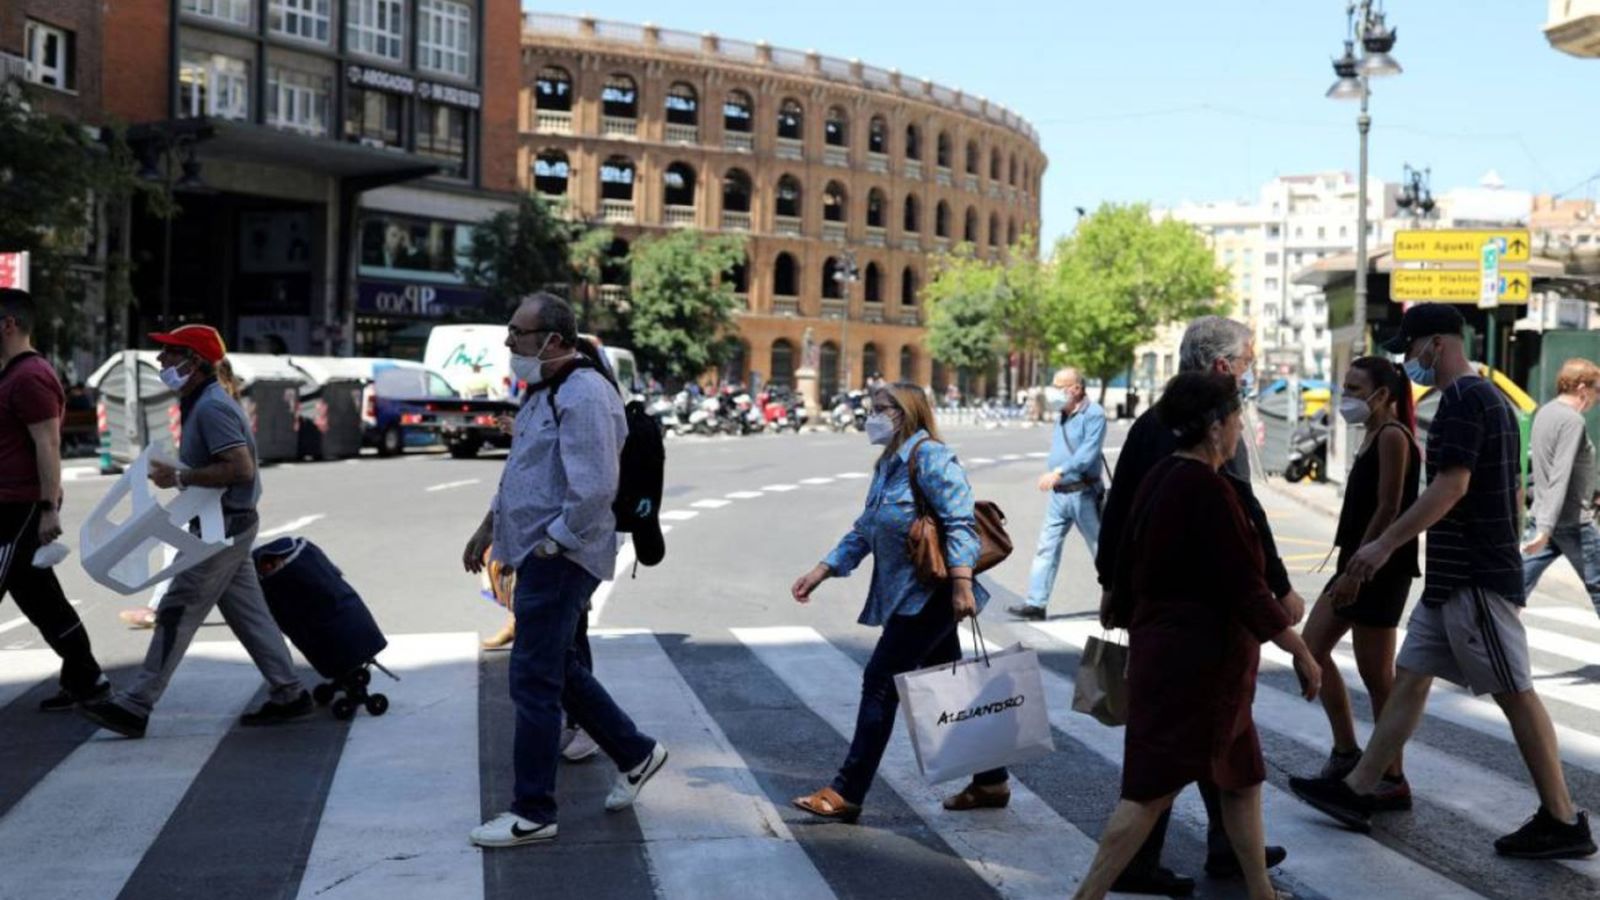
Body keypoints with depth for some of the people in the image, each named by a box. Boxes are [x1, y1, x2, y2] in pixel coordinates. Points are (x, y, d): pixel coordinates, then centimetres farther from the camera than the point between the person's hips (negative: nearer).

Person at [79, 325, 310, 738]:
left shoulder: (211, 408, -18)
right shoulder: (202, 402, 15)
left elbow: (242, 468, -27)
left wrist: (181, 477, -22)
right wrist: (179, 474, 11)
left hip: (223, 528, -10)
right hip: (227, 525, 10)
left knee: (176, 614, -7)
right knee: (249, 613, 12)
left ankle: (134, 707, -3)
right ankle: (289, 694, 16)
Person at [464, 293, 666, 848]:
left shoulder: (584, 396, -19)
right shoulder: (545, 391, 14)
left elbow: (593, 490, -27)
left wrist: (549, 547, -20)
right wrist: (490, 526, 24)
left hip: (558, 560, -10)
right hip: (537, 554, 10)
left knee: (534, 681, -4)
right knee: (558, 668, 19)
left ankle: (532, 814, 7)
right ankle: (635, 753, 32)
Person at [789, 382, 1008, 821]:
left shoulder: (930, 457, -13)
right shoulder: (888, 464, 16)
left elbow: (960, 524, -20)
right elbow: (864, 532, 21)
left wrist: (961, 583, -28)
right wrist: (822, 571, 14)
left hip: (929, 594, -10)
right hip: (906, 594, 10)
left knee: (880, 682, -7)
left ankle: (847, 793, -1)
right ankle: (990, 781, 24)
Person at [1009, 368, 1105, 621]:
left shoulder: (1093, 414, -14)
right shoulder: (1064, 415, 12)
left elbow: (1088, 452, -25)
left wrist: (1058, 472, -33)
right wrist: (1054, 476, 10)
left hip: (1083, 493, -7)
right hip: (1059, 494, 7)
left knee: (1100, 548, 7)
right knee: (1046, 547, 2)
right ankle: (1036, 603, 2)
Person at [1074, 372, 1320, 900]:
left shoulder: (1159, 480, 8)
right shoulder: (1209, 490, -18)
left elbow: (1126, 572, 15)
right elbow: (1246, 588, -19)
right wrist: (1301, 653, -11)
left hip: (1162, 648, 9)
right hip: (1198, 658, -9)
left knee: (1243, 775, 18)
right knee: (1154, 788, -4)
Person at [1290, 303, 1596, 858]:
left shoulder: (1463, 399, -14)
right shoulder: (1487, 397, 17)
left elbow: (1451, 485, -23)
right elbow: (1510, 492, 21)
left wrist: (1385, 544, -20)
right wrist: (1507, 558, 25)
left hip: (1475, 580, -10)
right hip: (1454, 579, 10)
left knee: (1515, 695, -3)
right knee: (1410, 679, 11)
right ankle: (1356, 792, 15)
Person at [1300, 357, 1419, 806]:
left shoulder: (1393, 436, -13)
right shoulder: (1372, 436, 15)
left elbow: (1388, 510, -19)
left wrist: (1355, 571, -21)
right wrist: (1349, 569, 18)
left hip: (1381, 568, -10)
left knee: (1375, 675, -4)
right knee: (1312, 650, 10)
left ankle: (1393, 781, 6)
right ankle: (1346, 751, 19)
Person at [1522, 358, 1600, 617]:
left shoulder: (1545, 413, 10)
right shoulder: (1572, 421, -17)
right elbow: (1560, 479, -24)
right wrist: (1545, 528, -28)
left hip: (1544, 516, 8)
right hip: (1572, 521, -8)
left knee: (1523, 580, 7)